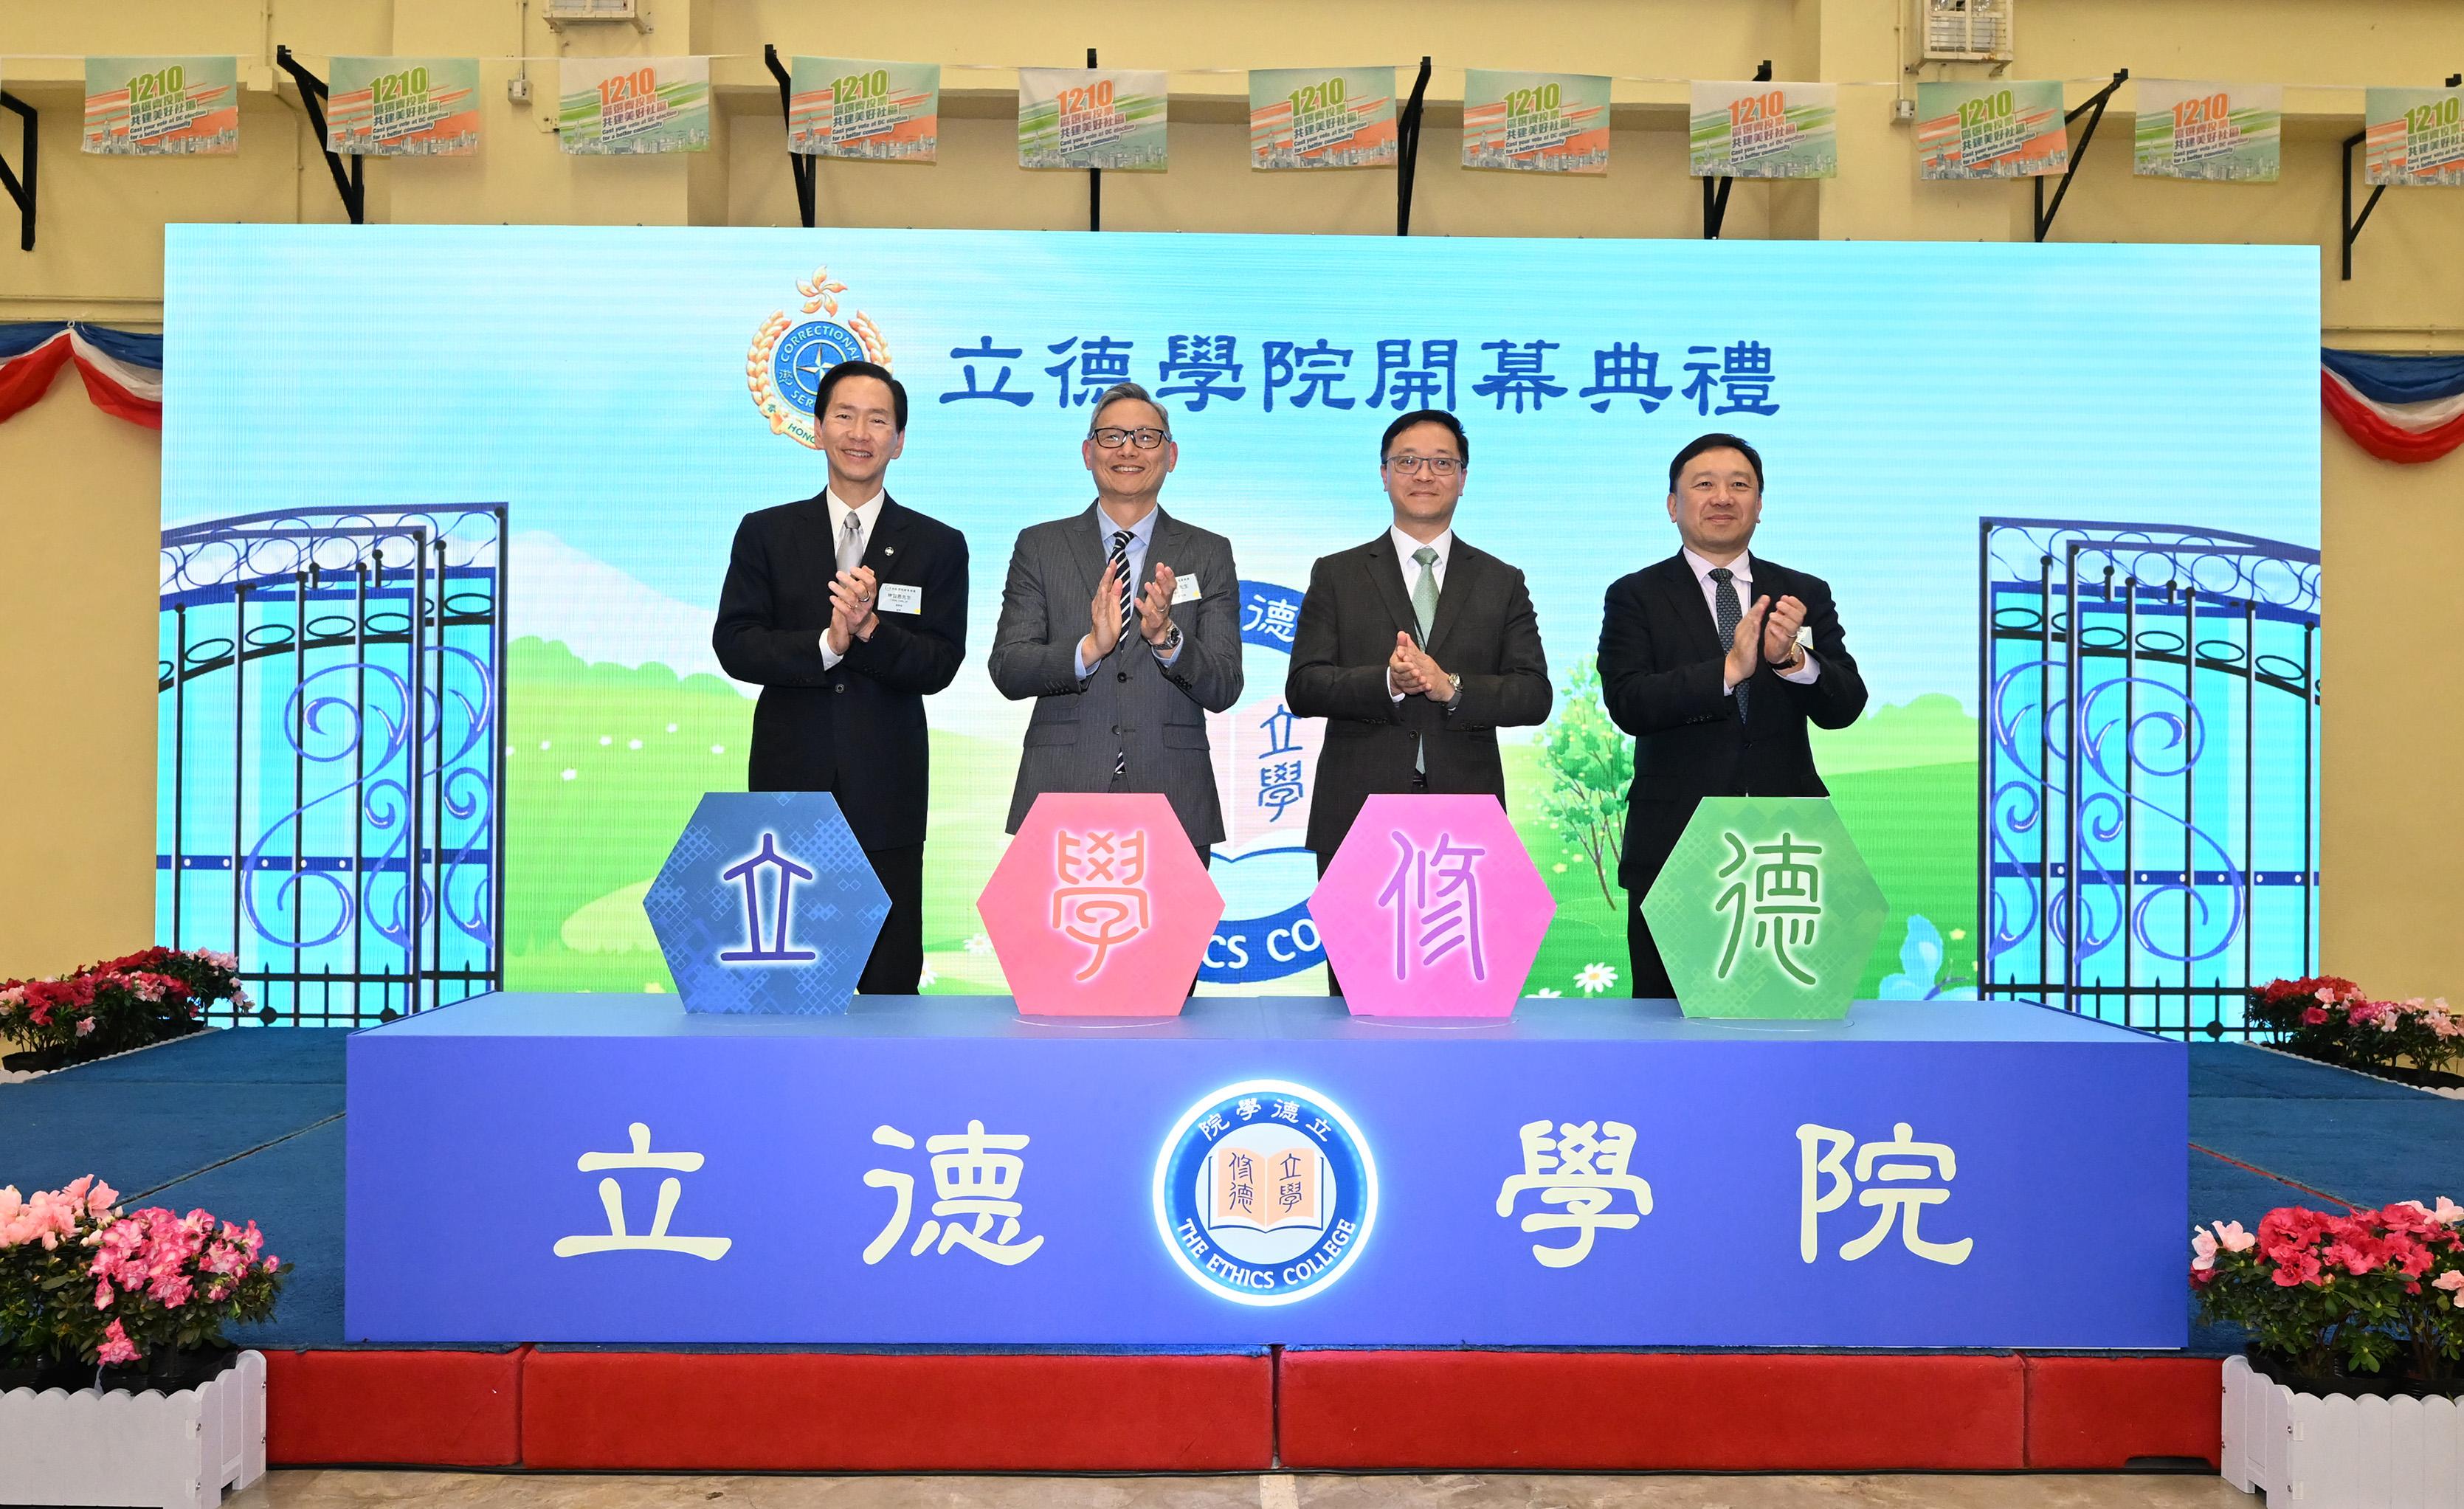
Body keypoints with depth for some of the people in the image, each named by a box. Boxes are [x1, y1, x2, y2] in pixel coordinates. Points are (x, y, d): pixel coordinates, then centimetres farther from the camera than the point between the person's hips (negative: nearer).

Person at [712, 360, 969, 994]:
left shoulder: (938, 546, 6)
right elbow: (733, 645, -1)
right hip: (788, 784, 1)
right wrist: (826, 643, -16)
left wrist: (869, 628, -19)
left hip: (886, 795, 0)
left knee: (892, 981, 5)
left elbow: (939, 667, -2)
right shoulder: (765, 533, 8)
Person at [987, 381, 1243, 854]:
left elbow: (1224, 690, 1)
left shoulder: (1209, 553, 8)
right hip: (1061, 797, 0)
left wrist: (1167, 637, -18)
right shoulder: (1039, 546, 8)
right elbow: (1006, 671, -2)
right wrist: (1089, 647, -19)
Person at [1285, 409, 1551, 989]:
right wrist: (1386, 681, -17)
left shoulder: (1502, 583, 13)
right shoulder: (1336, 575, 10)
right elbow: (1302, 689, 0)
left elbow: (1534, 695, 4)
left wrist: (1453, 688, -14)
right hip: (1358, 818, -1)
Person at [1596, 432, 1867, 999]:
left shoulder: (1805, 595, 10)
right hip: (1674, 848, -2)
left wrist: (1792, 658, -20)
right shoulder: (1635, 597, 2)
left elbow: (1845, 707, 0)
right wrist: (1728, 669, -23)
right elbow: (1627, 703, -12)